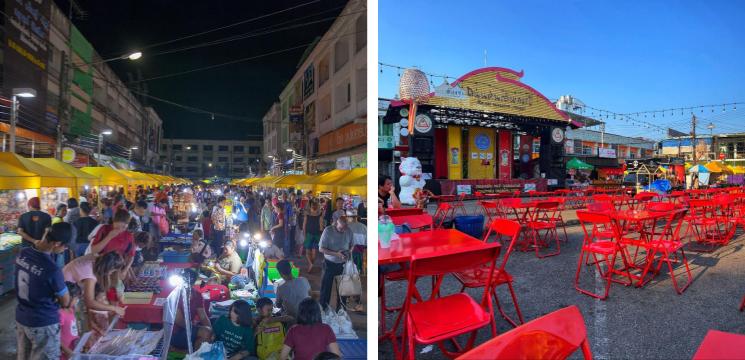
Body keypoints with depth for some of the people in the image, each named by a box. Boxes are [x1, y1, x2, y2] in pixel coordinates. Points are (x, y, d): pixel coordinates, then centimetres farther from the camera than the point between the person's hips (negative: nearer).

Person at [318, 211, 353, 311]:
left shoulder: (349, 231, -8)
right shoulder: (328, 230, -19)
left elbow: (351, 245, 7)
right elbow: (321, 249, -16)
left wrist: (348, 253, -14)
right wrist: (336, 254, -25)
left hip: (343, 264, 3)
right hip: (330, 264, -3)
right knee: (326, 286, 9)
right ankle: (323, 308, 28)